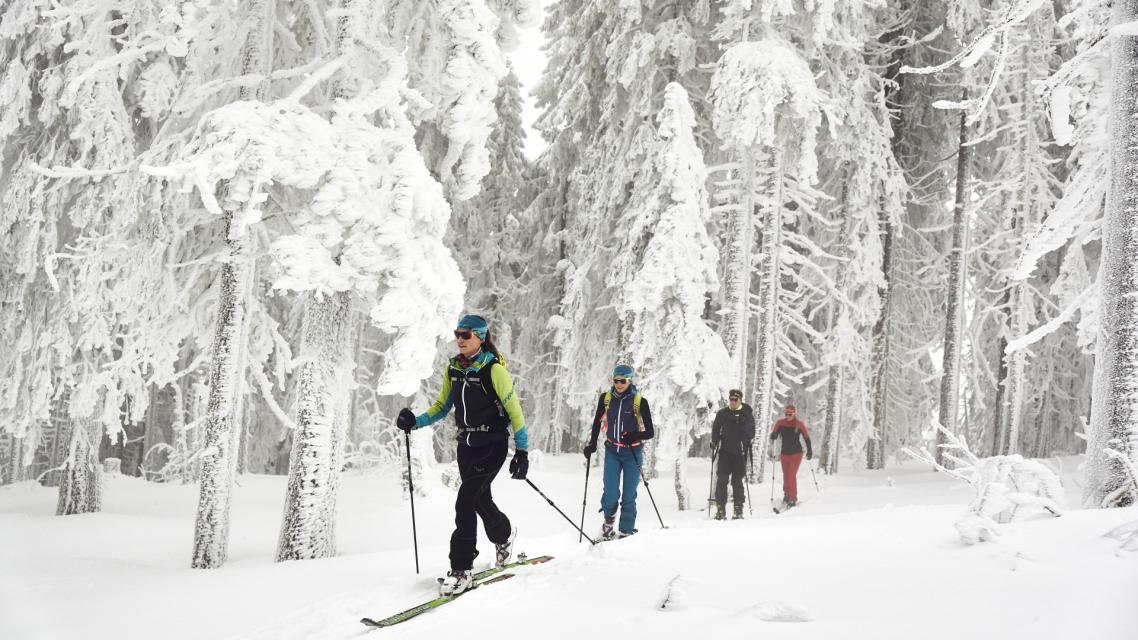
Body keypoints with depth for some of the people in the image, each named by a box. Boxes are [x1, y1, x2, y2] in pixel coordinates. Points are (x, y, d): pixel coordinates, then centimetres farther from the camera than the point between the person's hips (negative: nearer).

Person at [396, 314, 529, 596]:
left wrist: (522, 451, -13)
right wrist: (416, 421, -3)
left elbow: (514, 411, -11)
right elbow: (442, 406, 14)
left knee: (466, 501, -15)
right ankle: (504, 534, 34)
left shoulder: (494, 370, -14)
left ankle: (461, 569, -4)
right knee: (480, 499, 11)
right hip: (467, 445, 6)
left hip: (493, 446, -6)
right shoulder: (453, 369, 5)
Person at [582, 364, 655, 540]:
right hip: (612, 452, 2)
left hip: (632, 453, -2)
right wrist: (592, 444, 10)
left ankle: (626, 532, 10)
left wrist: (634, 436, -26)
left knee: (629, 495, -1)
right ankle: (608, 520, 22)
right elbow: (597, 422, 14)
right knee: (611, 493, -8)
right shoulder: (606, 398, -1)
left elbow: (650, 432, -8)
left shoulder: (640, 402, -10)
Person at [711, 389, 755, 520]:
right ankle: (720, 508, -2)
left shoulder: (747, 414, 3)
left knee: (737, 481, 2)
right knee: (721, 479, -5)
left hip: (740, 453, -1)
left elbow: (751, 433, 3)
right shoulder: (722, 413, 7)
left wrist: (745, 441, -15)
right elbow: (715, 429, 12)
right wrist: (714, 443, -2)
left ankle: (738, 509, 8)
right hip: (725, 451, 1)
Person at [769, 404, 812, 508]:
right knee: (786, 475, 11)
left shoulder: (799, 424, -8)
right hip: (784, 453, 3)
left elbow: (807, 437, 2)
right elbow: (774, 435, 1)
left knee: (791, 475, -12)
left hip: (796, 453, -3)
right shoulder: (780, 423, -3)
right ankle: (786, 494, 33)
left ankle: (793, 498, -5)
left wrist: (809, 451, 3)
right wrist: (773, 436, -22)